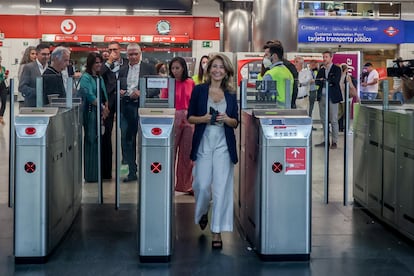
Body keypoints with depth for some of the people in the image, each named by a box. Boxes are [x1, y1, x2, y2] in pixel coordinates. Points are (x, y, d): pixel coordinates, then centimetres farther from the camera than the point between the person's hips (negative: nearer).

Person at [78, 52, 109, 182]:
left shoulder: (100, 78, 17)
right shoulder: (85, 77, -7)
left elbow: (104, 96, 15)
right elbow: (90, 96, -16)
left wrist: (105, 109, 0)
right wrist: (103, 107, -13)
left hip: (100, 113, 7)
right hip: (90, 113, -7)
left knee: (99, 141, 7)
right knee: (91, 142, -6)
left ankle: (98, 173, 13)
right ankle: (90, 175, -1)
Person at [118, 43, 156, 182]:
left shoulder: (149, 68, 3)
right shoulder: (122, 70, 14)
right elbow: (118, 88, 17)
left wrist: (141, 93, -16)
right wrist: (119, 92, -5)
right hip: (126, 107, 3)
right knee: (126, 139, 3)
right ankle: (131, 171, 11)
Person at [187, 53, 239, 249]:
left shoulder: (231, 94, 9)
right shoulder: (199, 90, 4)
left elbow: (235, 122, 11)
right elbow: (190, 117, 5)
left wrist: (226, 119, -10)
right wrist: (204, 118, -13)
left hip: (224, 145, 1)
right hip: (203, 143, -1)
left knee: (221, 188, -3)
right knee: (202, 185, -4)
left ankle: (217, 231, 5)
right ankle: (202, 213, 31)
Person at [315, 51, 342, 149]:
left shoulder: (336, 69, 0)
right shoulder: (321, 70, 16)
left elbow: (336, 80, -15)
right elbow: (317, 82, 3)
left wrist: (323, 80, -7)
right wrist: (328, 81, -13)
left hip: (332, 97, -6)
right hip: (322, 97, 6)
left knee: (333, 120, -4)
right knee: (324, 120, 9)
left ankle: (334, 142, 0)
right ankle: (326, 140, 17)